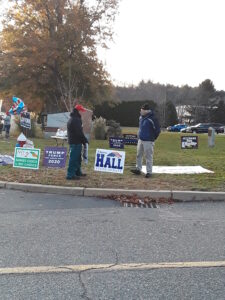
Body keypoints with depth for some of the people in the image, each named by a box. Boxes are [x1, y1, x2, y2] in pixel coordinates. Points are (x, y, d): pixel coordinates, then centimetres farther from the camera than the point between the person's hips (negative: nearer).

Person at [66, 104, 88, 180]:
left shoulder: (72, 119, 17)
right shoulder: (75, 120, -18)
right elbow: (79, 132, -21)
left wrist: (83, 139, 16)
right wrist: (84, 139, -10)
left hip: (73, 142, 11)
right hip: (76, 142, -11)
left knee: (77, 158, 19)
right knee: (74, 158, -8)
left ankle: (77, 172, 29)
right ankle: (70, 174, -5)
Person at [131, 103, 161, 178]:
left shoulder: (152, 118, -17)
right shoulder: (141, 117, 7)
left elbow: (157, 130, -12)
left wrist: (153, 138, -4)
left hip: (148, 141, -8)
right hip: (140, 140, 8)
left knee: (149, 157, 0)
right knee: (139, 155, 13)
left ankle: (149, 172, 7)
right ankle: (138, 169, 24)